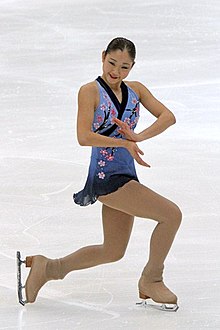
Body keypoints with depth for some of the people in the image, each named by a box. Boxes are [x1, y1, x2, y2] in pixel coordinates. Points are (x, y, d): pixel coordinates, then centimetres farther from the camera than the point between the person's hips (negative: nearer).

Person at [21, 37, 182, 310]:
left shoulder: (135, 90, 11)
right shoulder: (90, 91, -7)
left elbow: (168, 116, -1)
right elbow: (84, 136, -17)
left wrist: (139, 137, -17)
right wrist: (125, 143, -20)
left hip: (125, 175, 8)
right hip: (107, 176, -8)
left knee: (113, 251, 16)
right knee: (171, 214, -15)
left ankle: (50, 267, 28)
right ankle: (151, 280, 1)